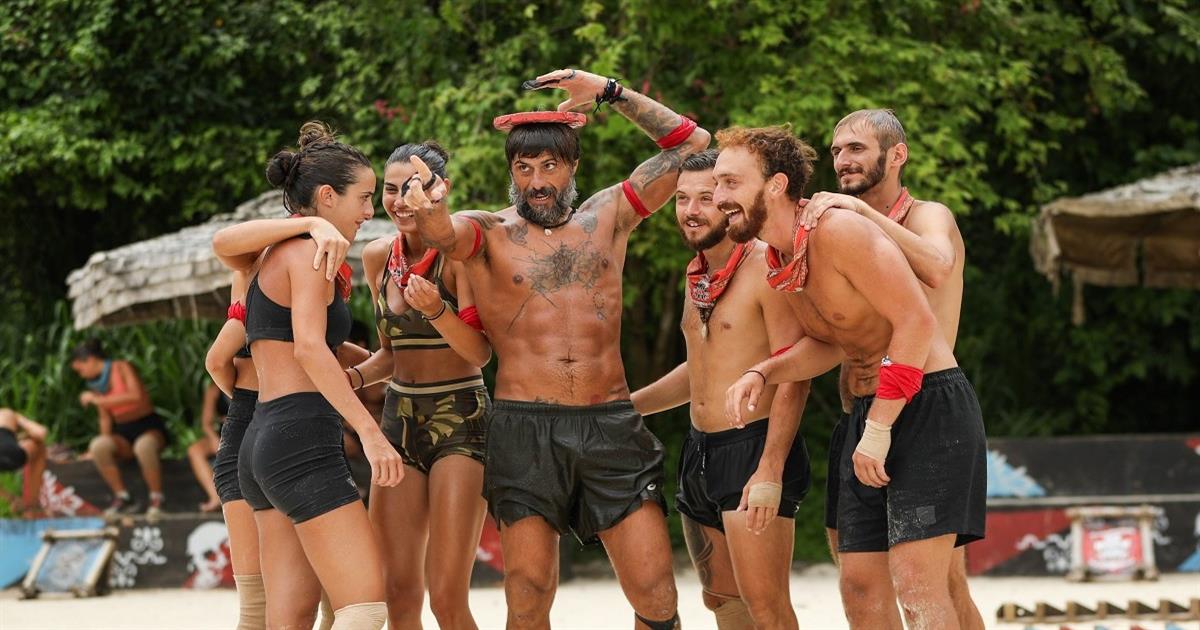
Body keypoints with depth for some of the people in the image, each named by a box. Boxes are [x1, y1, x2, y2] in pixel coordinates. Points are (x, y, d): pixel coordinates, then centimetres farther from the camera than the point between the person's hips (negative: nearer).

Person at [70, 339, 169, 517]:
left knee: (143, 446, -41)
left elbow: (137, 396, -23)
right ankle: (123, 498, -18)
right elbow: (105, 417, 14)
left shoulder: (122, 368, -7)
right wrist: (106, 443, -2)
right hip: (124, 434, 6)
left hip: (149, 428, -6)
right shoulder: (97, 383, 11)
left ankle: (156, 500, -26)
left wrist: (99, 400, -21)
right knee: (97, 446, -27)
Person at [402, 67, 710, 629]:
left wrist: (609, 93, 5)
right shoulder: (488, 233, 6)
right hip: (526, 429, -2)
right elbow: (443, 234, -18)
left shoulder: (607, 217, 13)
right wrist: (428, 210, -42)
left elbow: (691, 142, 13)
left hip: (611, 426, 2)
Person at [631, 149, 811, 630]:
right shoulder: (697, 274, 14)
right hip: (700, 452, 9)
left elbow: (793, 378, -17)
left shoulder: (766, 266, -12)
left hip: (754, 447, -9)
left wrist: (770, 471, -24)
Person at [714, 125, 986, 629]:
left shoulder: (840, 232, -19)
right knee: (859, 586, 6)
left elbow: (916, 322, -22)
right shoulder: (776, 262, 8)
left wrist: (878, 430, -21)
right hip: (869, 415, 9)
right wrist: (760, 375, 0)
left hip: (927, 404, -9)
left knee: (916, 583, -17)